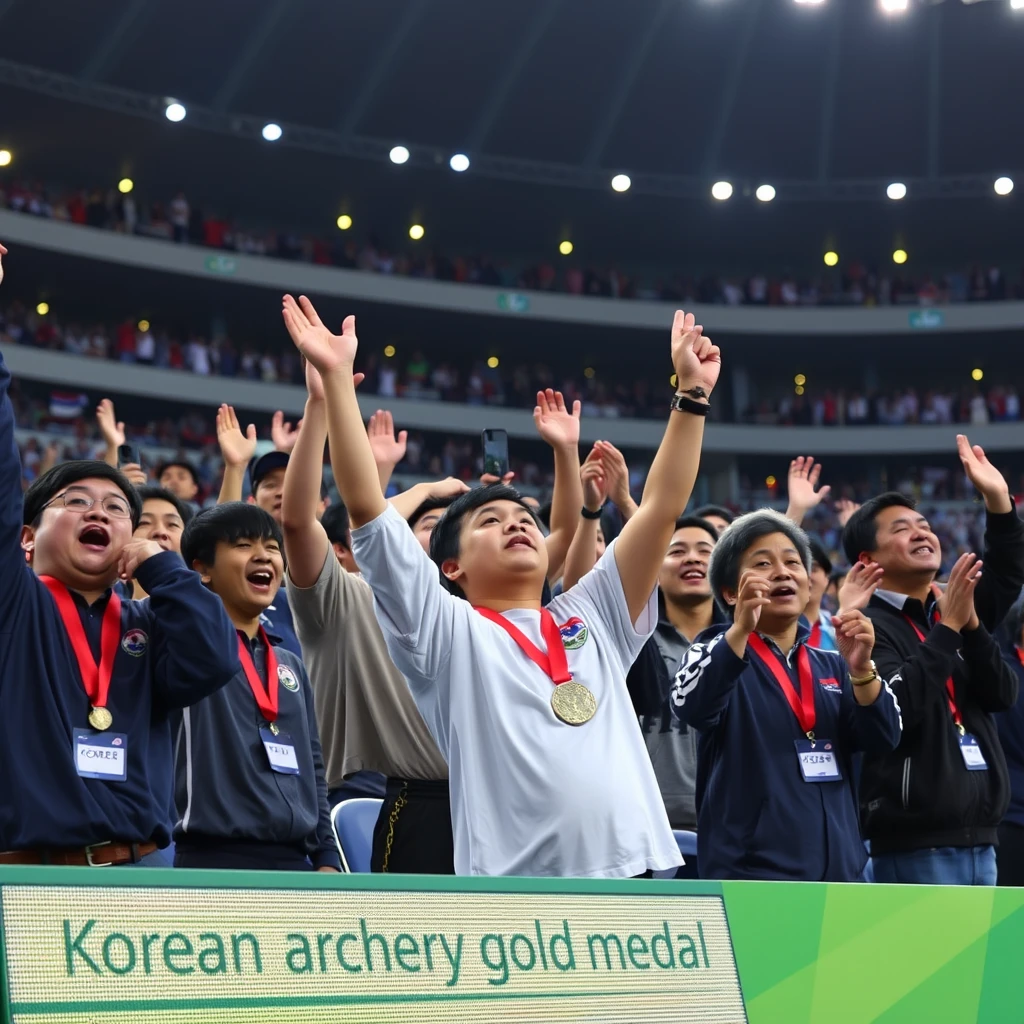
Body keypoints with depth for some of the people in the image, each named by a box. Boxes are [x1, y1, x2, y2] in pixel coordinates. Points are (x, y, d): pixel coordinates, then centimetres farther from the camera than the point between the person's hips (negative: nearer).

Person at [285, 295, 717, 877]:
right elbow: (367, 507, -1)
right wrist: (337, 378, -6)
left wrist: (692, 392, 13)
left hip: (635, 870, 4)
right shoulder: (447, 632, 7)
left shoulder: (594, 622, 18)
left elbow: (663, 508, 16)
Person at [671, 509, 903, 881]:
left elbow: (882, 738, 3)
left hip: (839, 870, 5)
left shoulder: (832, 667, 15)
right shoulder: (717, 652, 0)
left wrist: (860, 667, -15)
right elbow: (691, 706, -21)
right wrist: (741, 630, -36)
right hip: (750, 875, -5)